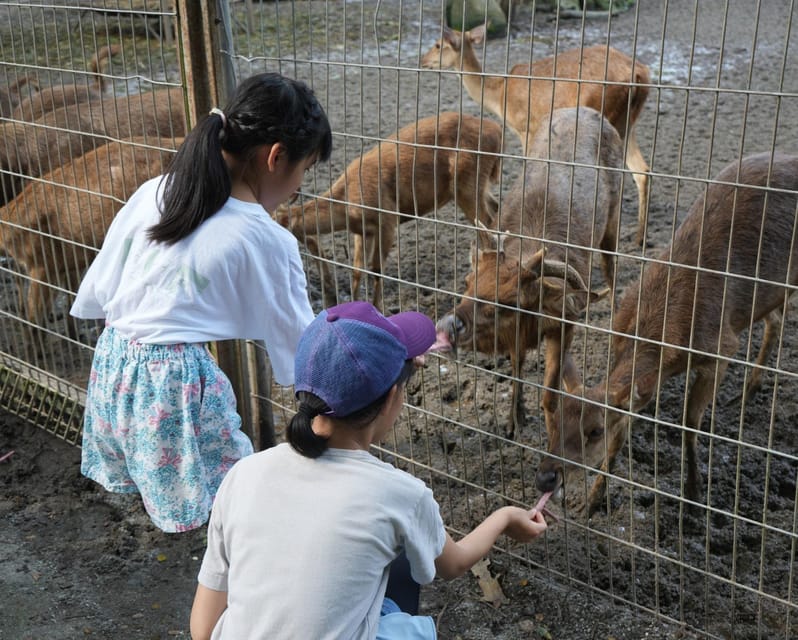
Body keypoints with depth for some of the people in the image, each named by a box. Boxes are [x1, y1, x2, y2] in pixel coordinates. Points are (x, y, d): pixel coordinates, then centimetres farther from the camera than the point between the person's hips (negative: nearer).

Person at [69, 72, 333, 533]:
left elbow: (99, 290, 7)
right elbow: (300, 341, -3)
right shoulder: (267, 241, -14)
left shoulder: (154, 193, 1)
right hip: (177, 378, -7)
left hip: (113, 362, 7)